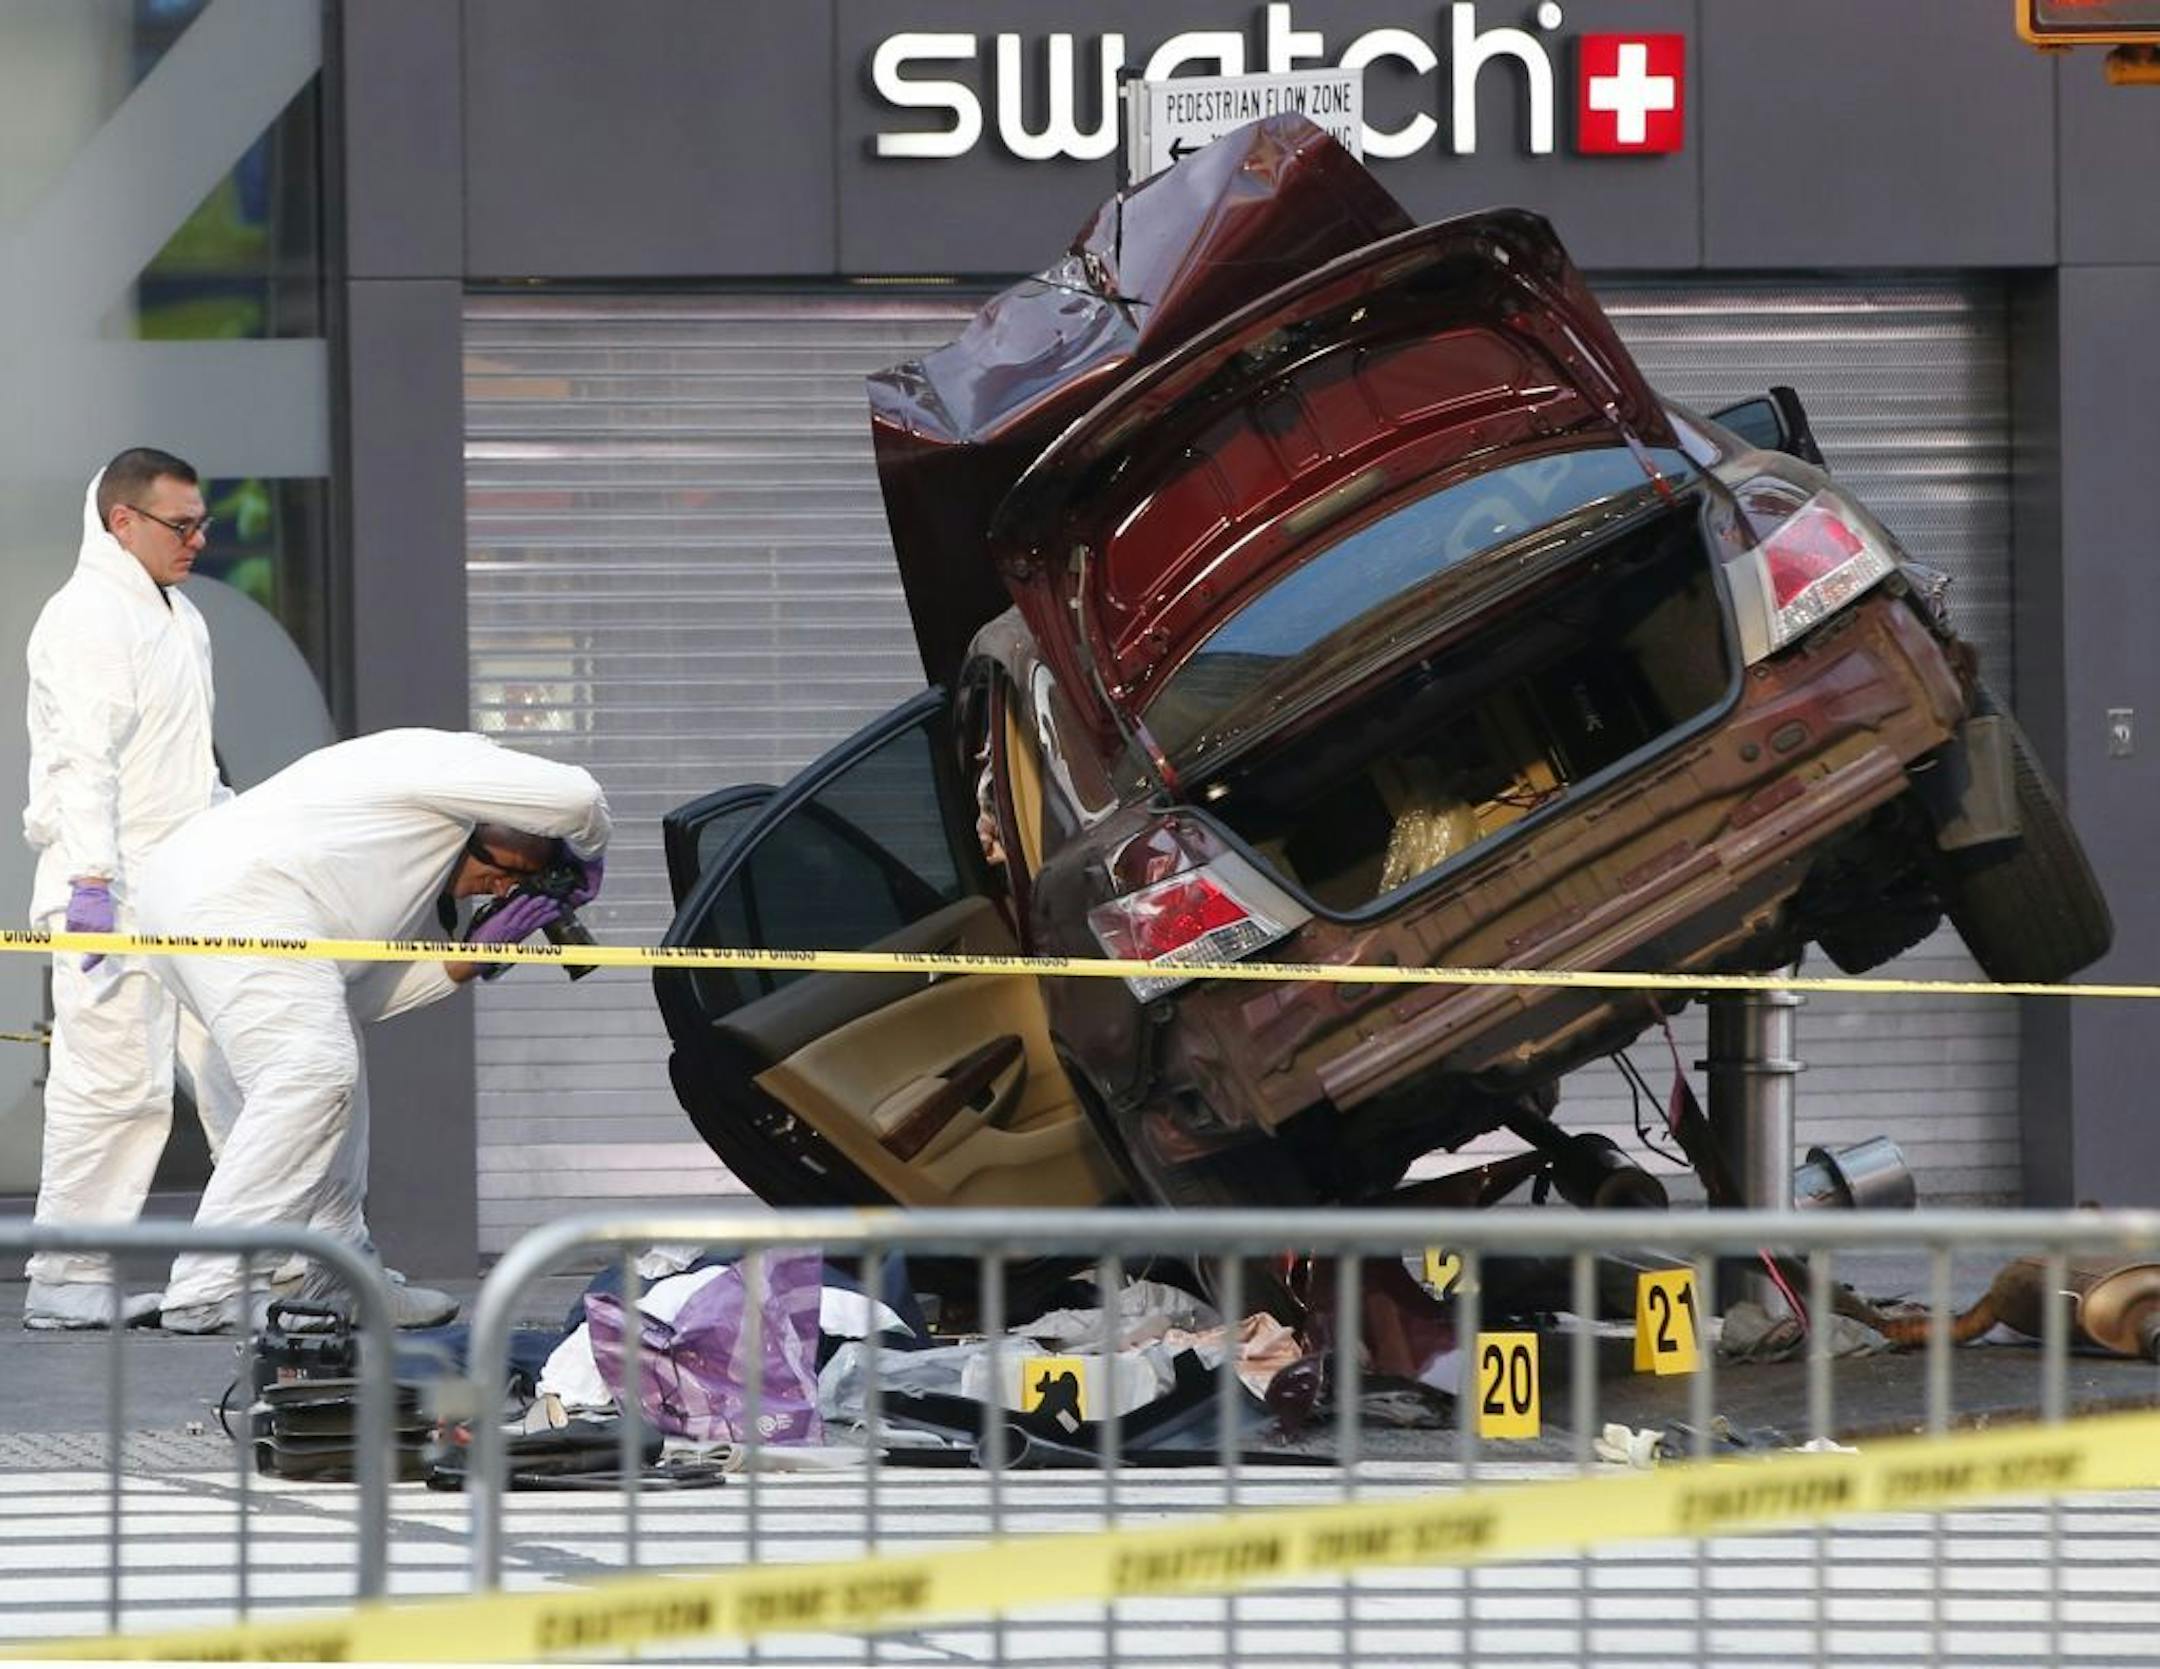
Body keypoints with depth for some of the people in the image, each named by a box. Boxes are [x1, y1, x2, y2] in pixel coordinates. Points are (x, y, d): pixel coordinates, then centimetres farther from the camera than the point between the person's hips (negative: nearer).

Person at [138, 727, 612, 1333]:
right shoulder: (457, 762, 5)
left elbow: (365, 994, 21)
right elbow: (576, 797, -8)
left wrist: (469, 959, 14)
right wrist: (587, 852, 14)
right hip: (233, 894, -11)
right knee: (312, 1071, -18)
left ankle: (335, 1276, 23)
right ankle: (208, 1290, -23)